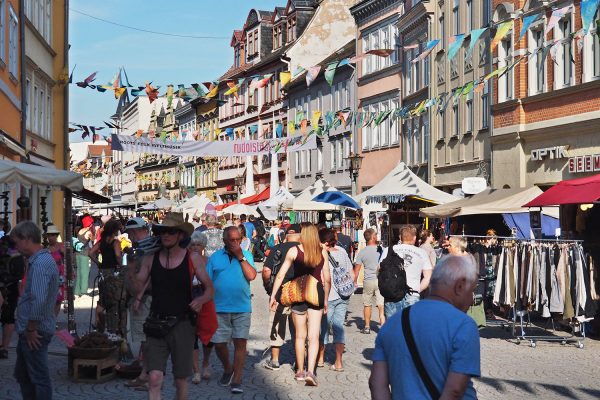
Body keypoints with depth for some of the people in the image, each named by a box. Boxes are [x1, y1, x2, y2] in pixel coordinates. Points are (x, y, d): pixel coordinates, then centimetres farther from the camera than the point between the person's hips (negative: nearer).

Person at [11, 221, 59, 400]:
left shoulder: (40, 263, -21)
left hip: (35, 332, -10)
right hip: (31, 330, 10)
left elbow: (38, 300, -30)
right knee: (22, 374, 20)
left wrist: (31, 329, -19)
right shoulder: (42, 259, 12)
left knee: (39, 378, 1)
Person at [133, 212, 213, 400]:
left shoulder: (192, 259, -3)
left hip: (182, 324, 0)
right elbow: (138, 288, 6)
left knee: (181, 379, 11)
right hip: (156, 324, 1)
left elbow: (210, 288, 3)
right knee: (154, 378, -10)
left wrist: (202, 299, -16)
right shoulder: (150, 258, 1)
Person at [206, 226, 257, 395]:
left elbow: (251, 276, -11)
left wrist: (240, 257, -11)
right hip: (219, 309, 1)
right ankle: (227, 369, 31)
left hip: (242, 308, -1)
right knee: (219, 344, 4)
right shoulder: (215, 257, 5)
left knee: (240, 343, -4)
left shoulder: (246, 255, 5)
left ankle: (237, 380, 3)